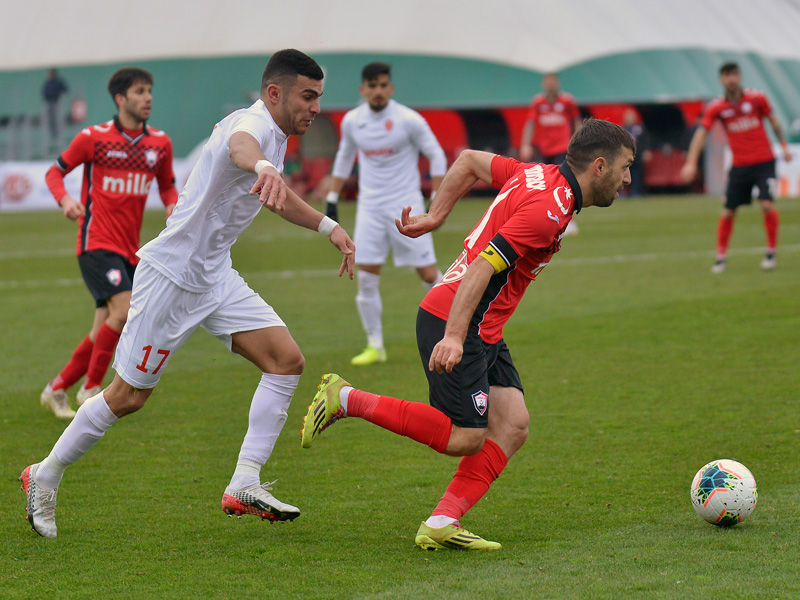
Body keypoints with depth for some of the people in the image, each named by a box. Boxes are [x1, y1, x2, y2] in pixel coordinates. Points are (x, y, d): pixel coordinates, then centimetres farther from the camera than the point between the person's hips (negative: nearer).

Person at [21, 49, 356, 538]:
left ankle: (245, 486, -7)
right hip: (172, 273, -9)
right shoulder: (253, 123, -21)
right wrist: (262, 167, -72)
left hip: (216, 277, 9)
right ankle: (46, 476, 20)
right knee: (128, 397, 0)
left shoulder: (277, 136, 9)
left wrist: (328, 226, 25)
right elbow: (239, 145, -50)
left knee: (287, 360, -7)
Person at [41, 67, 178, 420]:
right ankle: (91, 388, -8)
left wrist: (173, 204, -3)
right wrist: (65, 200, -16)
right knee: (124, 310, -23)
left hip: (129, 250, 6)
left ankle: (56, 390, 22)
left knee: (105, 331, 5)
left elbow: (167, 185, 20)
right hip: (97, 242, -6)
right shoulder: (94, 138, -6)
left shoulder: (160, 143, 7)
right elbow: (55, 172, 4)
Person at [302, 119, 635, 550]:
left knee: (513, 426, 0)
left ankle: (442, 523, -4)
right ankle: (346, 399, 2)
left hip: (483, 331, 10)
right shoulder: (548, 210, -20)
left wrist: (435, 217, 22)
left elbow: (469, 161, 20)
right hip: (453, 324, -10)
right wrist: (454, 336, -31)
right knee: (464, 439, -7)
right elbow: (482, 267, -26)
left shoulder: (540, 176, 9)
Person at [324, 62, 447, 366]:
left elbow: (436, 156, -2)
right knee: (366, 278, -3)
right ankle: (375, 346, 7)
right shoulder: (352, 121, 3)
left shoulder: (408, 120, -10)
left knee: (429, 274, -4)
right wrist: (332, 199, 16)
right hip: (369, 207, 3)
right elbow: (344, 158, 19)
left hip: (407, 205, -3)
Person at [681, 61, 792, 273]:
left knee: (767, 204, -16)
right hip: (739, 166, 1)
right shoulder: (715, 107, -4)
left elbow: (774, 121, 10)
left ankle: (771, 252, 0)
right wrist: (691, 163, -19)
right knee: (728, 211, 0)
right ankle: (721, 256, 14)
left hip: (764, 162, -1)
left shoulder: (757, 98, -5)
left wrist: (784, 146, 11)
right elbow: (701, 133, -9)